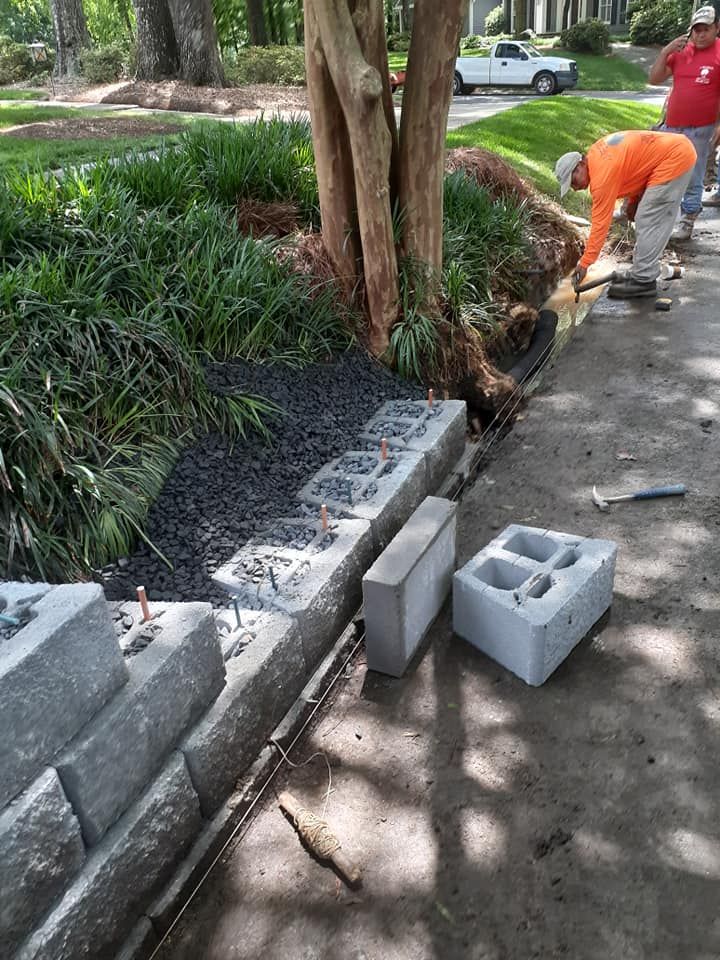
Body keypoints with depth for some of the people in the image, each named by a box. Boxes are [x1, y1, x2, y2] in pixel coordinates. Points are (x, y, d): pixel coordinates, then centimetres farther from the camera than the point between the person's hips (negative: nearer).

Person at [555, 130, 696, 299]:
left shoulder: (602, 174, -21)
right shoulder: (596, 154, 6)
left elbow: (600, 222, -18)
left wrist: (584, 263, -13)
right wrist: (633, 200, 10)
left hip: (676, 158, -10)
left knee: (648, 222, -8)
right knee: (646, 220, 13)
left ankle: (643, 281, -4)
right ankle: (641, 273, 18)